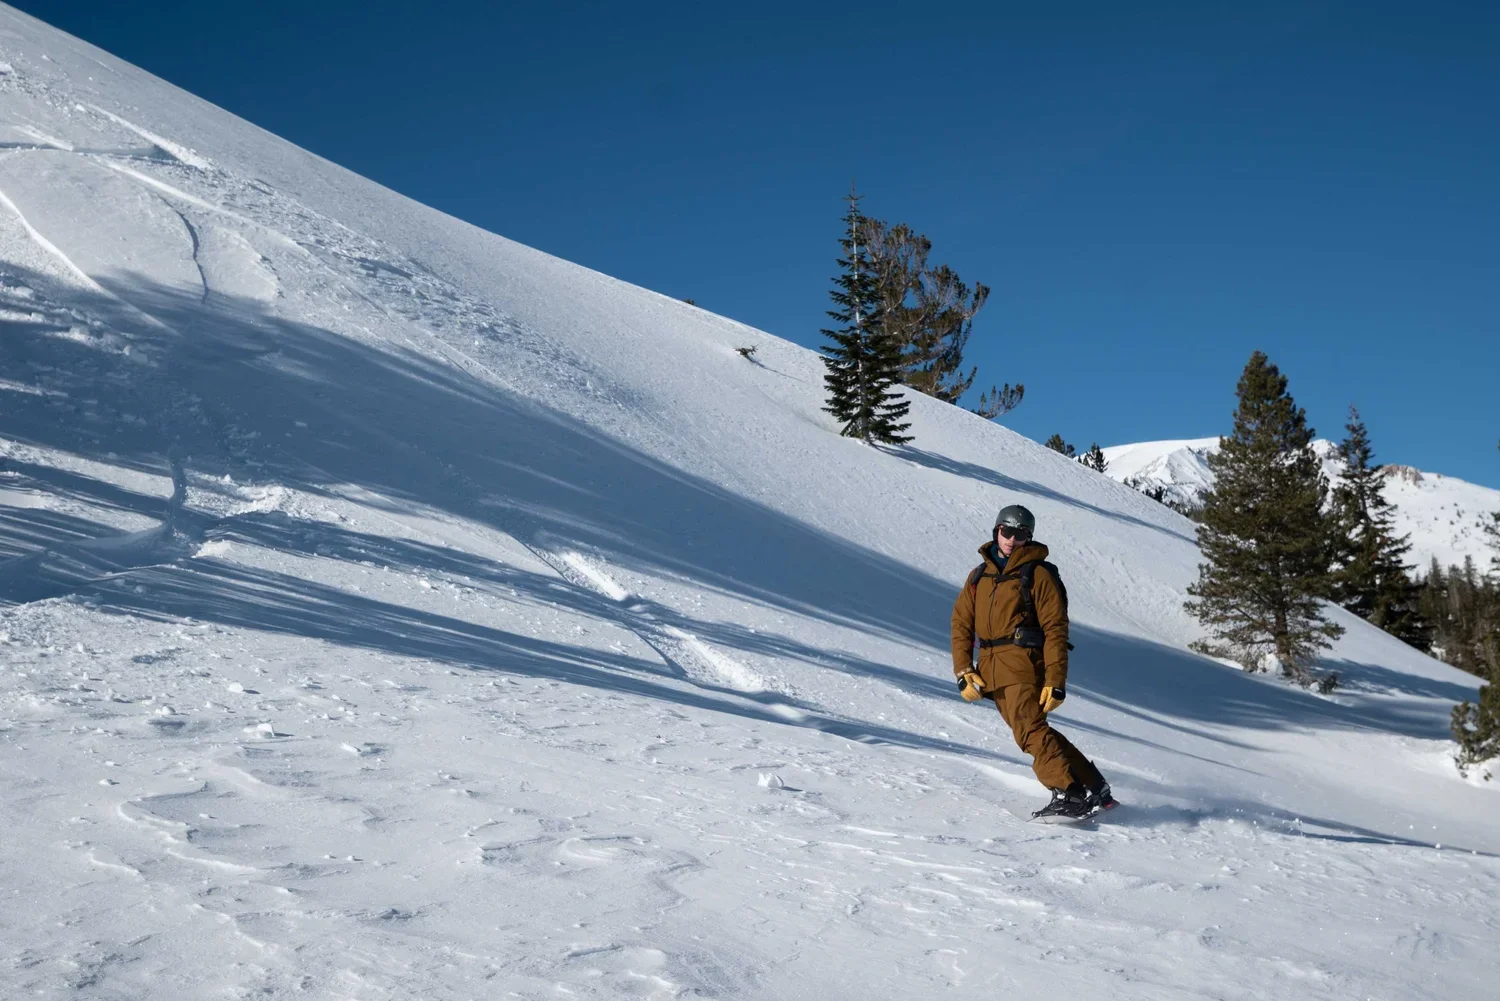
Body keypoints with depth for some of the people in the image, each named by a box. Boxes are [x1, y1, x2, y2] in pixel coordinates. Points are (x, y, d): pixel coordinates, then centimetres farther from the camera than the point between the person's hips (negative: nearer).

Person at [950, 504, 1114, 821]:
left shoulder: (1038, 574, -1)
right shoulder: (980, 575, 17)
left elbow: (1056, 630, -6)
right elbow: (961, 624, 13)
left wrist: (1055, 681, -13)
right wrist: (963, 671, 0)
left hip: (1024, 664, -6)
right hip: (991, 670, 6)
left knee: (1029, 730, -20)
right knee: (1034, 730, 6)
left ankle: (1071, 795, -18)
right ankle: (1093, 788, 14)